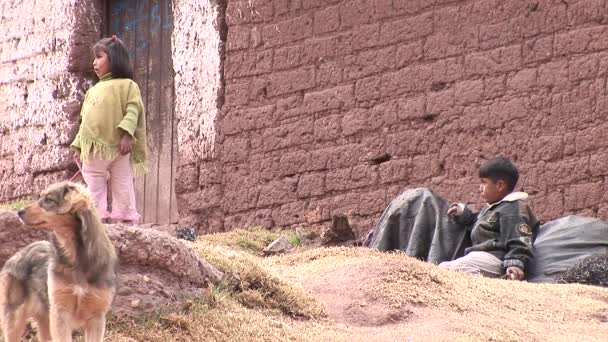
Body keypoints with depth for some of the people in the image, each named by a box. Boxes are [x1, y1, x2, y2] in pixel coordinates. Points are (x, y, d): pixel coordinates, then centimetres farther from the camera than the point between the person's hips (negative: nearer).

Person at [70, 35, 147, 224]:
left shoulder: (127, 85, 3)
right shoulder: (93, 91, 22)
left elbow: (133, 110, -10)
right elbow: (85, 119, 21)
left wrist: (127, 134, -24)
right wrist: (78, 145, 14)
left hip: (118, 148, -6)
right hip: (93, 150, 6)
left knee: (122, 189, 1)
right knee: (94, 189, 4)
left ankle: (125, 221, 2)